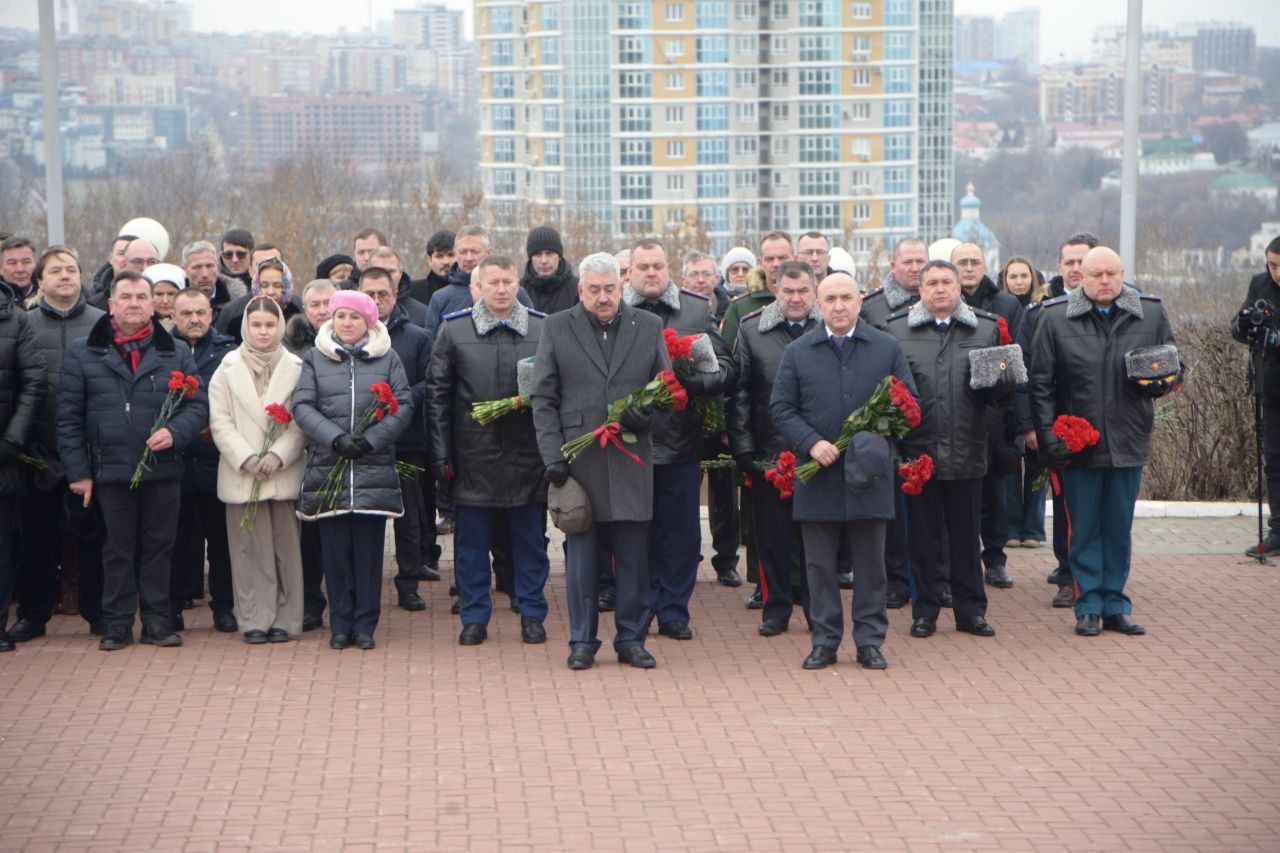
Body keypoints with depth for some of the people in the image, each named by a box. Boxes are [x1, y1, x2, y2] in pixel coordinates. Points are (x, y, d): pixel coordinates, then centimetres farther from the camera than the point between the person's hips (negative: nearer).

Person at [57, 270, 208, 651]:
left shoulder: (176, 353, 8)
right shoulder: (84, 354, 4)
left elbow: (198, 405, 7)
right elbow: (68, 416, 3)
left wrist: (175, 432, -13)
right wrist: (77, 470, -2)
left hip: (163, 471, 1)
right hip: (110, 472, -1)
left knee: (158, 547, 6)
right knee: (118, 549, 6)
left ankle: (157, 620, 16)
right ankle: (117, 624, 14)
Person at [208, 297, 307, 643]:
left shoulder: (295, 368, 6)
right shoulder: (228, 368, 6)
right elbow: (220, 421, 1)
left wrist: (278, 455, -12)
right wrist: (246, 458, -11)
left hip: (284, 471, 0)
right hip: (241, 473, 0)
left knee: (285, 546, 2)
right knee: (249, 547, -1)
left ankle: (285, 619, 10)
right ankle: (254, 620, 5)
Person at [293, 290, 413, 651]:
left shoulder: (387, 359, 9)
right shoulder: (314, 359, 9)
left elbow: (404, 407, 2)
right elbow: (302, 407, 0)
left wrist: (370, 439, -12)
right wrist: (336, 438, -15)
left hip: (374, 469, 0)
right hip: (327, 467, 0)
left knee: (368, 549, 1)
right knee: (335, 550, 2)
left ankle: (365, 625, 8)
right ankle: (340, 625, 10)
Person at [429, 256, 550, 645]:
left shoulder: (543, 329, 4)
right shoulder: (454, 330, 4)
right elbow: (439, 395, 5)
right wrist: (441, 453, 0)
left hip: (528, 454, 0)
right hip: (473, 454, 0)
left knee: (530, 538, 7)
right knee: (472, 540, 5)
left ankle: (532, 614, 17)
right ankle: (474, 617, 15)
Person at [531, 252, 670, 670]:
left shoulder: (648, 327, 9)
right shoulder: (557, 328, 6)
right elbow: (543, 399, 4)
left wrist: (647, 415, -10)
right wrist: (552, 455, -6)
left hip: (632, 460, 1)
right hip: (579, 460, -1)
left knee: (634, 555, 4)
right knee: (581, 555, 3)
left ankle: (632, 639, 14)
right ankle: (582, 641, 12)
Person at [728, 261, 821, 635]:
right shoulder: (751, 330, 4)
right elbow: (739, 394, 4)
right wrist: (743, 448, -2)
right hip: (768, 452, 1)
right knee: (772, 534, 5)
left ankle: (817, 605, 18)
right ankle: (776, 608, 16)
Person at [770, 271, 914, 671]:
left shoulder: (887, 348, 6)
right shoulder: (797, 353, 5)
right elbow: (780, 408, 3)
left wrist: (881, 434, -10)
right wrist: (811, 443, -12)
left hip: (870, 472, 0)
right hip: (818, 474, 0)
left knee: (870, 563, 4)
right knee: (820, 565, 5)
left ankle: (870, 641, 13)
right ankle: (824, 641, 14)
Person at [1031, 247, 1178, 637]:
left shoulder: (1151, 313, 3)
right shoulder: (1055, 317, -2)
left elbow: (1175, 367, 12)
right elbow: (1040, 383, -1)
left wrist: (1161, 382, -12)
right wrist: (1049, 436, -8)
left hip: (1129, 442, 2)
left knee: (1120, 529, 10)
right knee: (1084, 529, 5)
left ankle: (1115, 605, 18)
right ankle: (1089, 606, 13)